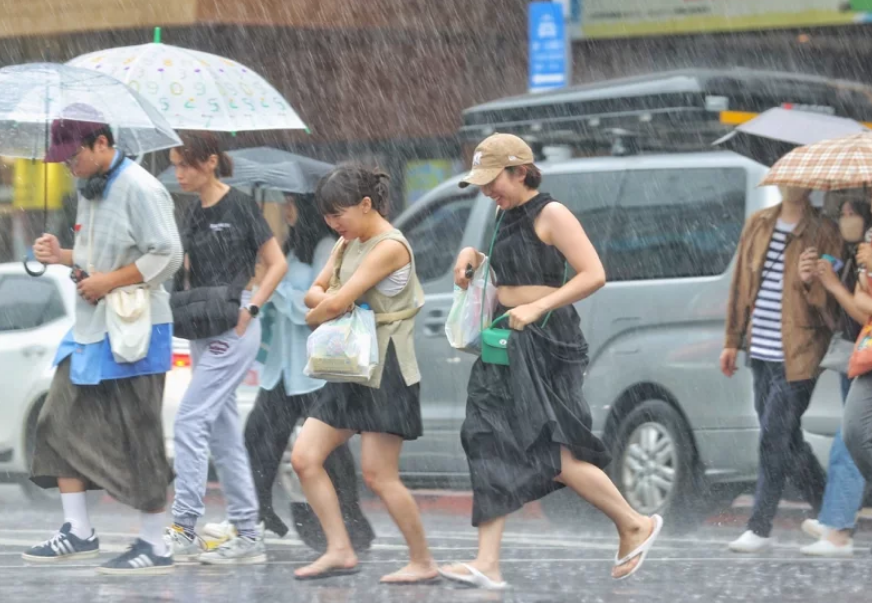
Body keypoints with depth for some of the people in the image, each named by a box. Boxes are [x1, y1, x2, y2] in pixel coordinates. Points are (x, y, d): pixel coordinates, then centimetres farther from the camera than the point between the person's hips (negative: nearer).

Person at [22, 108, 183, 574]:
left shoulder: (139, 189, -15)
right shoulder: (89, 190, 13)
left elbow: (167, 256, -19)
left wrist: (108, 282, -19)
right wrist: (64, 256, 4)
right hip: (90, 328, 9)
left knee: (137, 440, -3)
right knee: (61, 423, 7)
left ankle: (154, 545, 4)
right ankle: (77, 532, 15)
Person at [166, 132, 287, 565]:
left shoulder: (239, 207, -8)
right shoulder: (194, 214, 13)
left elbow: (276, 263, -6)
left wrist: (250, 307, -14)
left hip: (233, 329, -8)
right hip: (204, 330, 8)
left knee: (191, 422, -13)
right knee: (223, 434, 8)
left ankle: (183, 529, -12)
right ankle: (249, 535, 11)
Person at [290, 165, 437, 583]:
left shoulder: (389, 247, -16)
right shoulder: (348, 244, 13)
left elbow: (337, 304, -21)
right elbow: (316, 294, 10)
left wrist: (315, 318, 0)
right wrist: (326, 302, -12)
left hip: (385, 371, -9)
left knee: (377, 475, -7)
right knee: (304, 459, 1)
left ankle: (423, 561, 4)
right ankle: (340, 551, 5)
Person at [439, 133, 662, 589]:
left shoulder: (550, 214, -10)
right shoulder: (505, 217, 14)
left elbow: (593, 274, -16)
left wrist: (536, 308, -22)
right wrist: (472, 256, 11)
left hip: (545, 342, -8)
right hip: (506, 345, 8)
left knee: (556, 456, -9)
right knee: (492, 448, -2)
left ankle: (635, 526, 11)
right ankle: (487, 564, -5)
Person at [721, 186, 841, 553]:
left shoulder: (823, 234, -7)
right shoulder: (758, 225, 10)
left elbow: (827, 301, -8)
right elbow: (741, 284, 15)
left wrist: (811, 278, -28)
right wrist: (732, 340, 15)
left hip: (797, 357, -6)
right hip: (761, 353, 6)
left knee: (774, 439, -6)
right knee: (786, 438, 13)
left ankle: (760, 530, 0)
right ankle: (826, 511, 28)